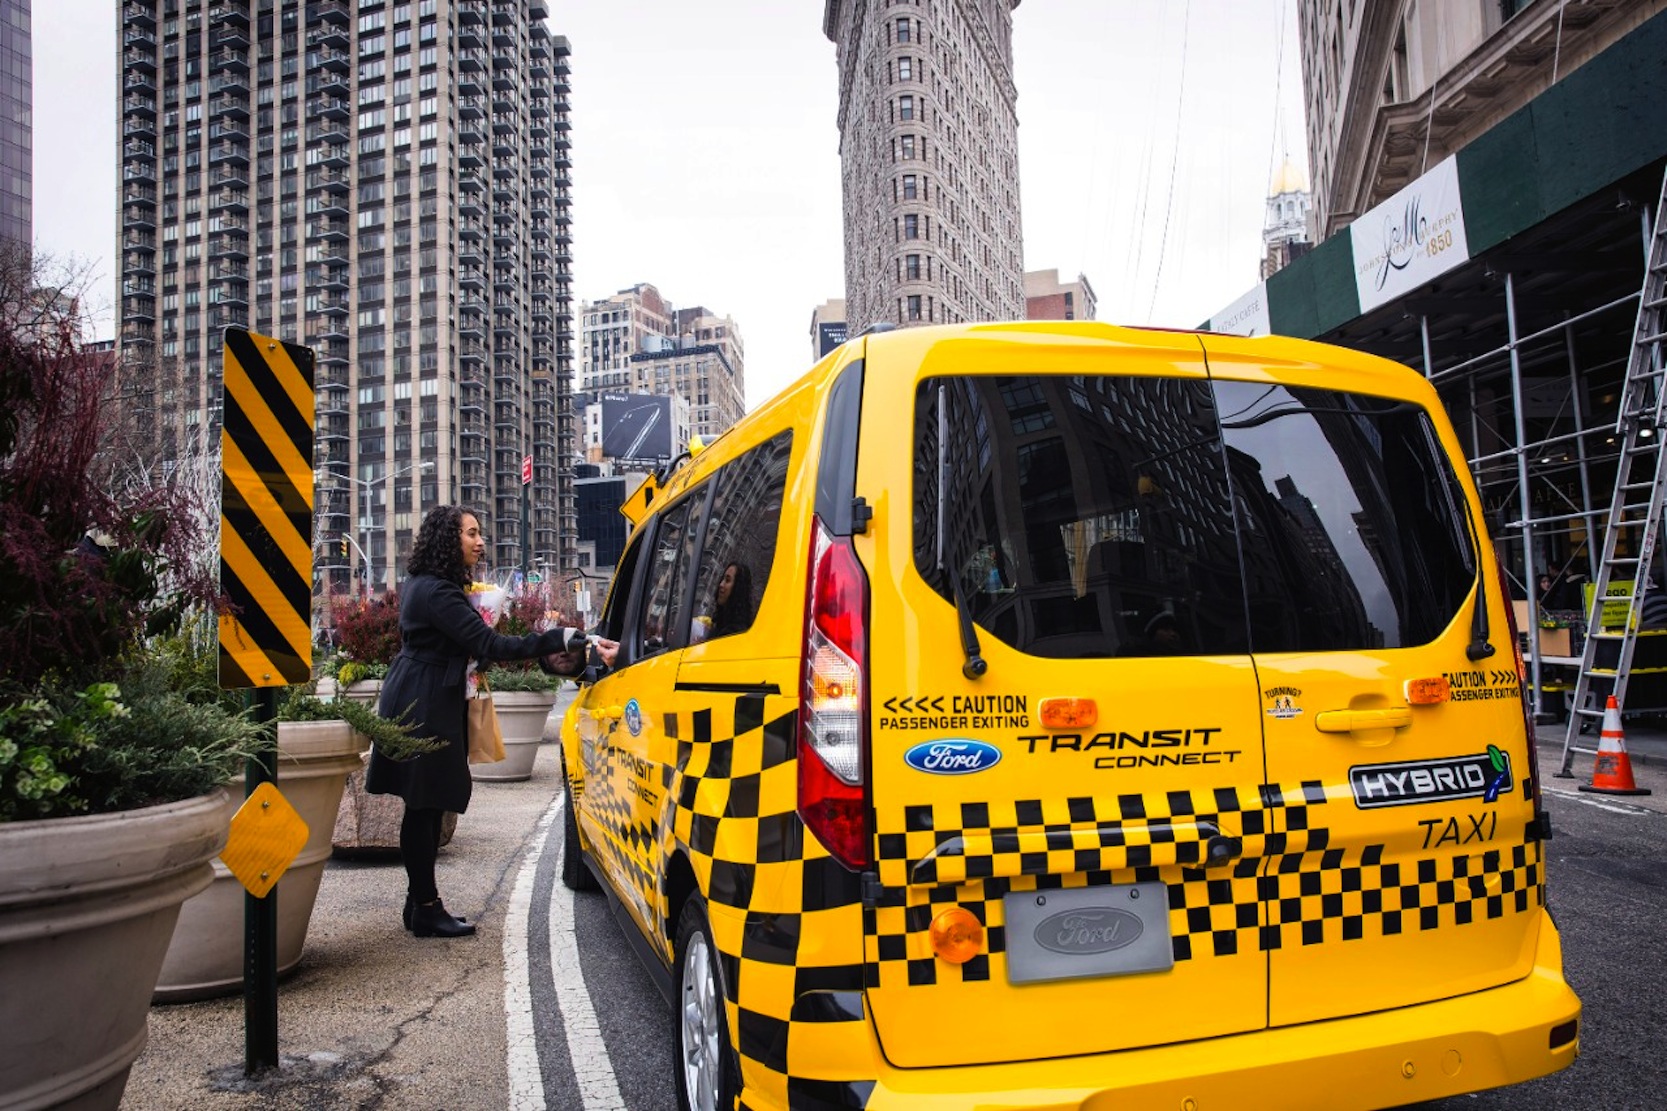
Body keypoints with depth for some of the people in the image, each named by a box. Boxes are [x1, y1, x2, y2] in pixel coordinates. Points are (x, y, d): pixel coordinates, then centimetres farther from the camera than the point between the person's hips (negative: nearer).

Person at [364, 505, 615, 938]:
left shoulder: (423, 585, 14)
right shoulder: (437, 592, -20)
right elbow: (489, 645, -27)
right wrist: (563, 640, -32)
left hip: (426, 703, 10)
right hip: (425, 708, -10)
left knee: (426, 806, 12)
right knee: (424, 807, -4)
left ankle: (422, 902, 18)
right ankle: (426, 909, 4)